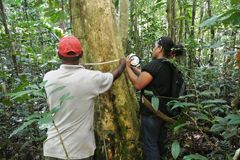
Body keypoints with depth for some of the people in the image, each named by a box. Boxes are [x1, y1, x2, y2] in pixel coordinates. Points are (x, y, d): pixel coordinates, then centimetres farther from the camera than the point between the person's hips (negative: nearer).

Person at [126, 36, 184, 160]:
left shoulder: (154, 65, -21)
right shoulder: (168, 66, 8)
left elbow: (138, 84, -19)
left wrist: (127, 67, -9)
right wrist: (133, 67, 13)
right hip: (164, 110, 9)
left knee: (150, 144, 6)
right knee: (160, 141, 22)